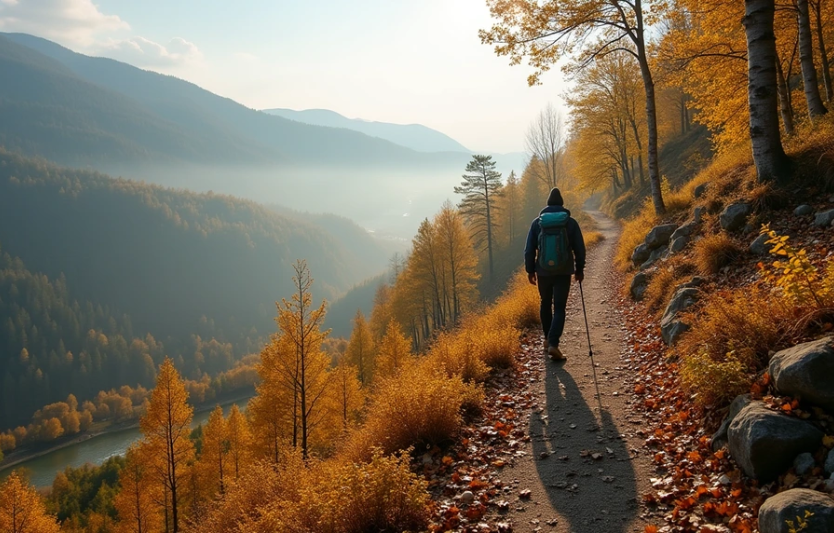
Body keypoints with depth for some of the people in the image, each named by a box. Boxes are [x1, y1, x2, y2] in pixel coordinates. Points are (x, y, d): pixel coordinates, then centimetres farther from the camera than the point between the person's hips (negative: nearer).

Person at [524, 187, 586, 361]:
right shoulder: (570, 222, -2)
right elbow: (579, 248, 1)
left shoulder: (537, 222, 0)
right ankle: (553, 344, -16)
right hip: (563, 272, -1)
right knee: (559, 308, -1)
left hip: (543, 271, 1)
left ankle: (548, 340, 28)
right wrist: (580, 269, 12)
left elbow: (529, 249, 0)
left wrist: (530, 270, 8)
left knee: (546, 304, 20)